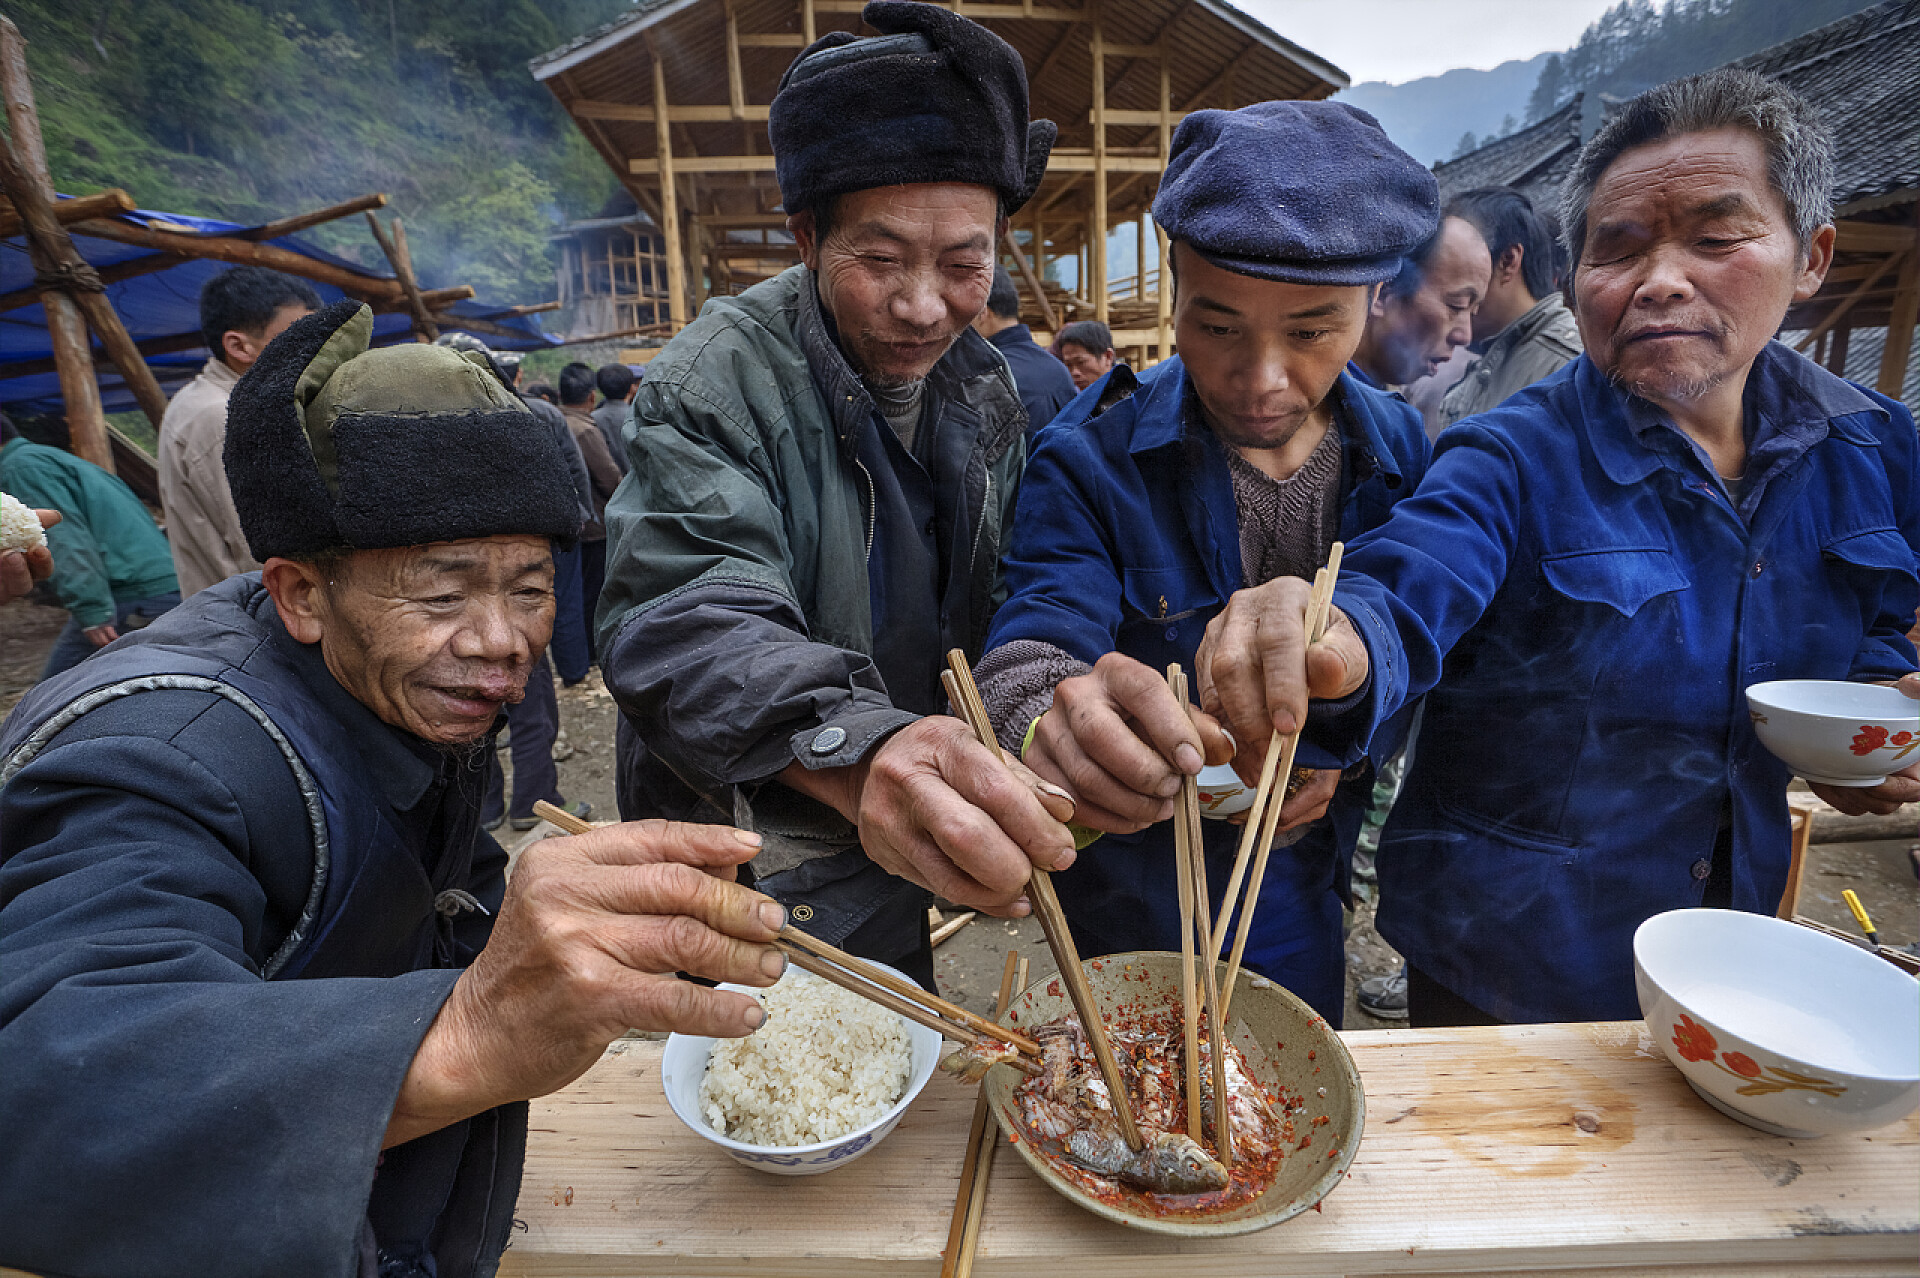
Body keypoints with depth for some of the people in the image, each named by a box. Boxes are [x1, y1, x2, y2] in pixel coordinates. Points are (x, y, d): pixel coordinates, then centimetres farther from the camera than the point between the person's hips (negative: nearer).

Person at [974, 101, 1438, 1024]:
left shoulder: (1401, 454, -7)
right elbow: (1027, 660, -29)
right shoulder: (1091, 461, -19)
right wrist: (1053, 729, -53)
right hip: (1133, 909, -3)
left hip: (1306, 910, 3)